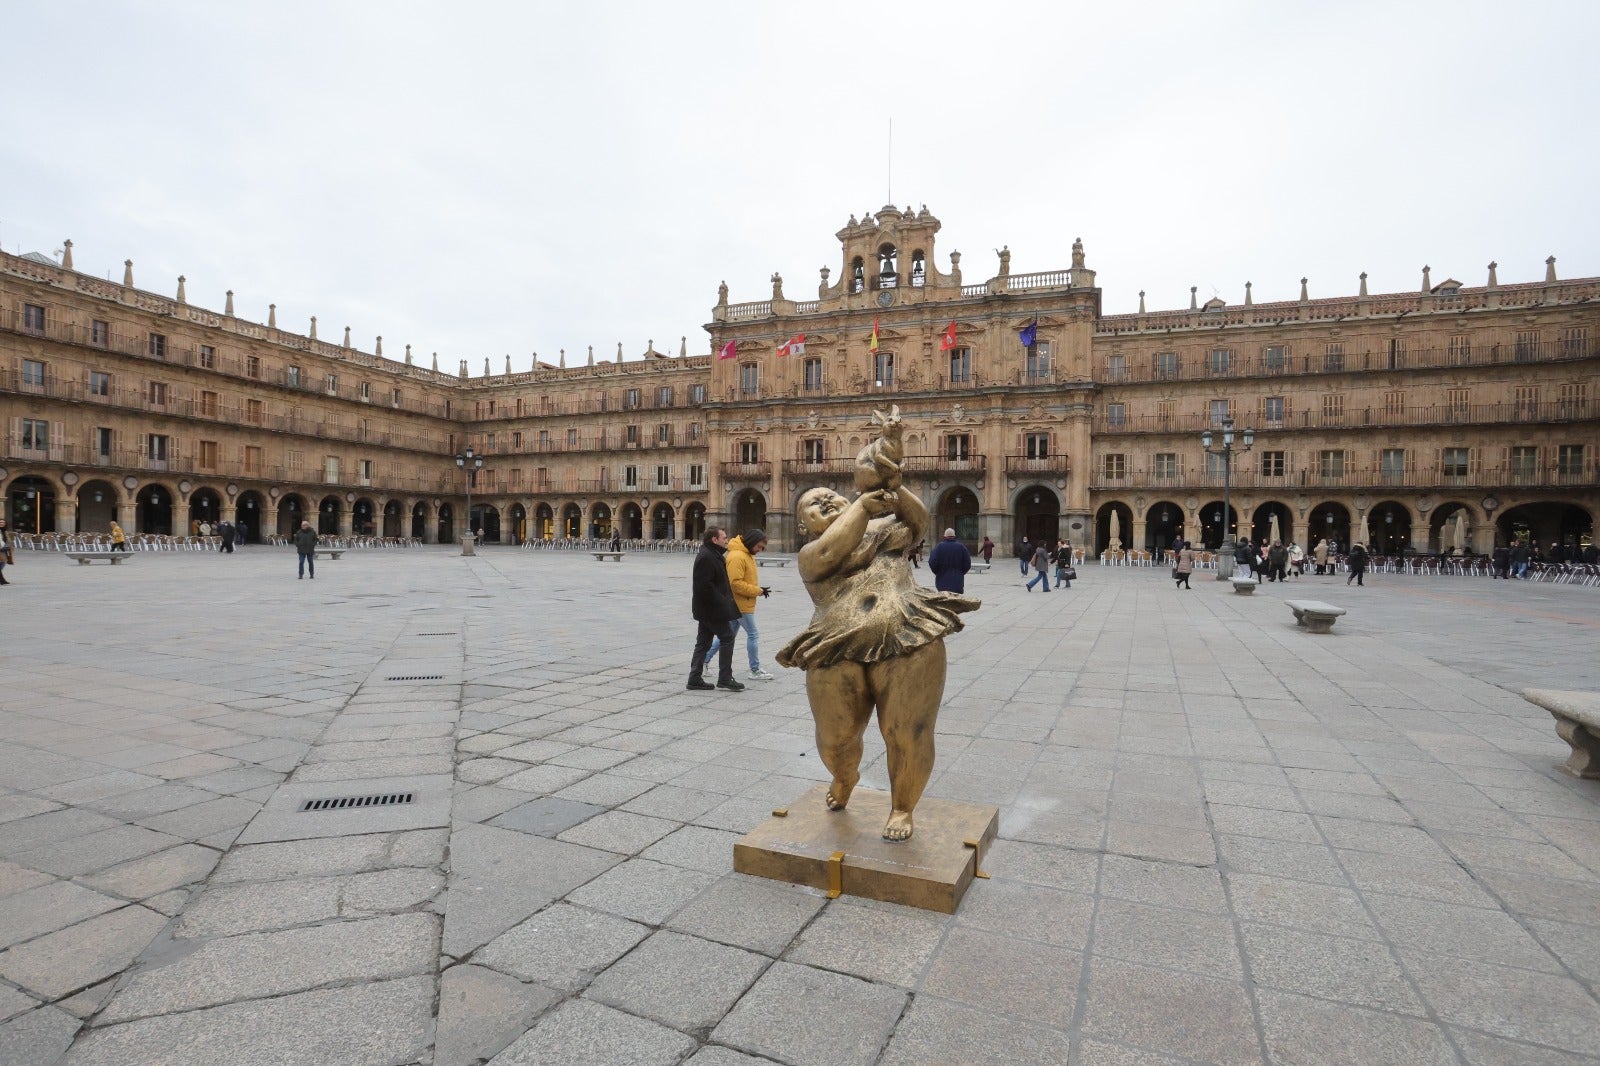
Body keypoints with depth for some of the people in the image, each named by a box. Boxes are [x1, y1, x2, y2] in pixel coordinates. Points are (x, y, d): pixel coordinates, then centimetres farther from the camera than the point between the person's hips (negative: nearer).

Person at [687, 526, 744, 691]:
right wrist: (721, 602, -20)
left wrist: (723, 601, 15)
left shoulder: (712, 554, 16)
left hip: (706, 609, 11)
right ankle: (725, 678, 1)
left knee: (703, 641, 12)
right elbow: (705, 585, -24)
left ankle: (695, 679, 16)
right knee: (727, 637, -4)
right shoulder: (706, 557, -18)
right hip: (713, 608, -11)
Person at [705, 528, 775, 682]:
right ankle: (755, 671, 7)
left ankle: (704, 659, 24)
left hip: (736, 604, 10)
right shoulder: (737, 557, -21)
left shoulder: (747, 555, 13)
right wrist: (757, 591, -20)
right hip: (741, 604, -10)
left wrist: (758, 587, 4)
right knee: (753, 635, -2)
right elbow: (736, 584, -25)